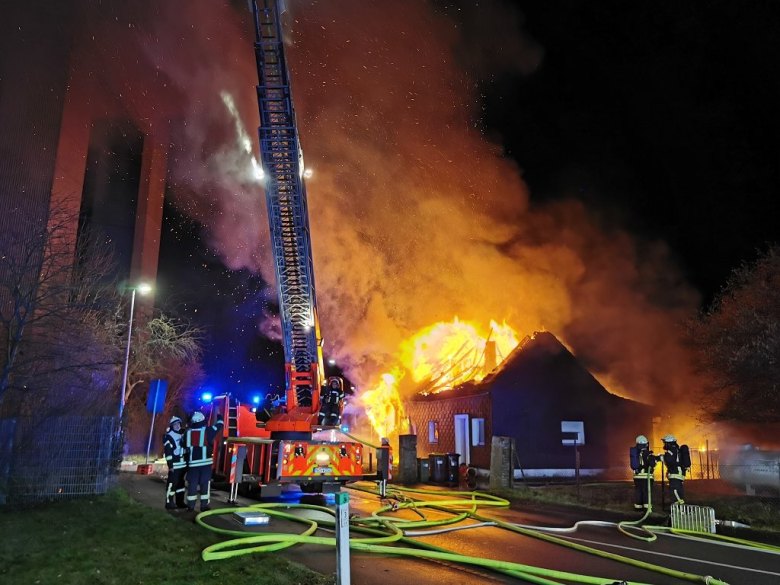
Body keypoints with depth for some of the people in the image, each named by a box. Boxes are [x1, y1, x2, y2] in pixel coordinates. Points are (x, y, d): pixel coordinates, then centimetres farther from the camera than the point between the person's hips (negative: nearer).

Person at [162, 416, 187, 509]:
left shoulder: (183, 434, 14)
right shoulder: (168, 436, -9)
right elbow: (167, 452, -15)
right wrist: (170, 465, -19)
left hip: (183, 464, 8)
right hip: (175, 465, -8)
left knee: (181, 483, 14)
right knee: (172, 483, -6)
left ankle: (180, 501, 22)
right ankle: (169, 503, 2)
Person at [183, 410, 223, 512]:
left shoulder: (188, 433, 6)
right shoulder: (207, 430, -5)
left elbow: (185, 447, 14)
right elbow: (219, 426, 7)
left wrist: (187, 459, 27)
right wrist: (219, 417, 26)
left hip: (193, 462, 3)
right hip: (205, 462, -3)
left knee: (192, 484, 7)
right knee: (205, 484, 2)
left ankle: (190, 505, 10)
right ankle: (204, 505, 3)